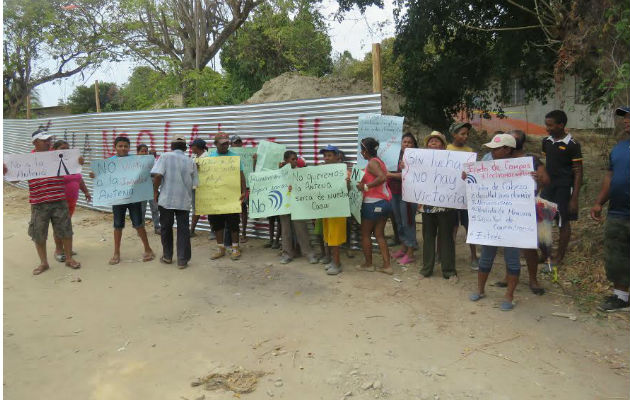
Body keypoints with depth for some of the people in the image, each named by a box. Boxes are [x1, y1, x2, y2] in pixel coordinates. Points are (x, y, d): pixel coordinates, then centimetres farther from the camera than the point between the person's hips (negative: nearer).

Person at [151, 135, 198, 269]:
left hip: (166, 199, -1)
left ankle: (167, 256, 26)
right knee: (183, 229, 7)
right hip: (184, 200, 1)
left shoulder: (165, 156, -3)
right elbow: (195, 184, 3)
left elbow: (158, 175, -14)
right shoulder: (191, 162, 4)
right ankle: (182, 260, 8)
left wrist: (155, 192, -2)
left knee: (166, 228, 15)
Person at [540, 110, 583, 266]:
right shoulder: (546, 141, 5)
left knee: (563, 223, 6)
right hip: (548, 187, 6)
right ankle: (544, 253, 22)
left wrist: (574, 198, -13)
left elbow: (578, 173, -10)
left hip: (564, 188, -6)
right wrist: (540, 185, 13)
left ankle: (559, 257, 19)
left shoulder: (572, 145, -12)